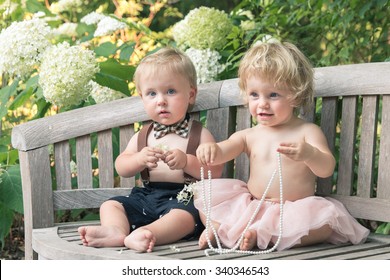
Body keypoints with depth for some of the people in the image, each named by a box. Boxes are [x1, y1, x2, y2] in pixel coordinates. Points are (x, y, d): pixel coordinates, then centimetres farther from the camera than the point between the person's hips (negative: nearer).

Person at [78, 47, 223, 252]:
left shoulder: (198, 134, 4)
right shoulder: (142, 137, 17)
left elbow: (215, 171, -5)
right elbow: (121, 168, 9)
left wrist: (186, 161, -20)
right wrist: (140, 159, -12)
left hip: (183, 198, -5)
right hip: (147, 195, 5)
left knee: (184, 215, -36)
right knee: (110, 204, -10)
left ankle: (147, 233, -59)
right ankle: (115, 230, -40)